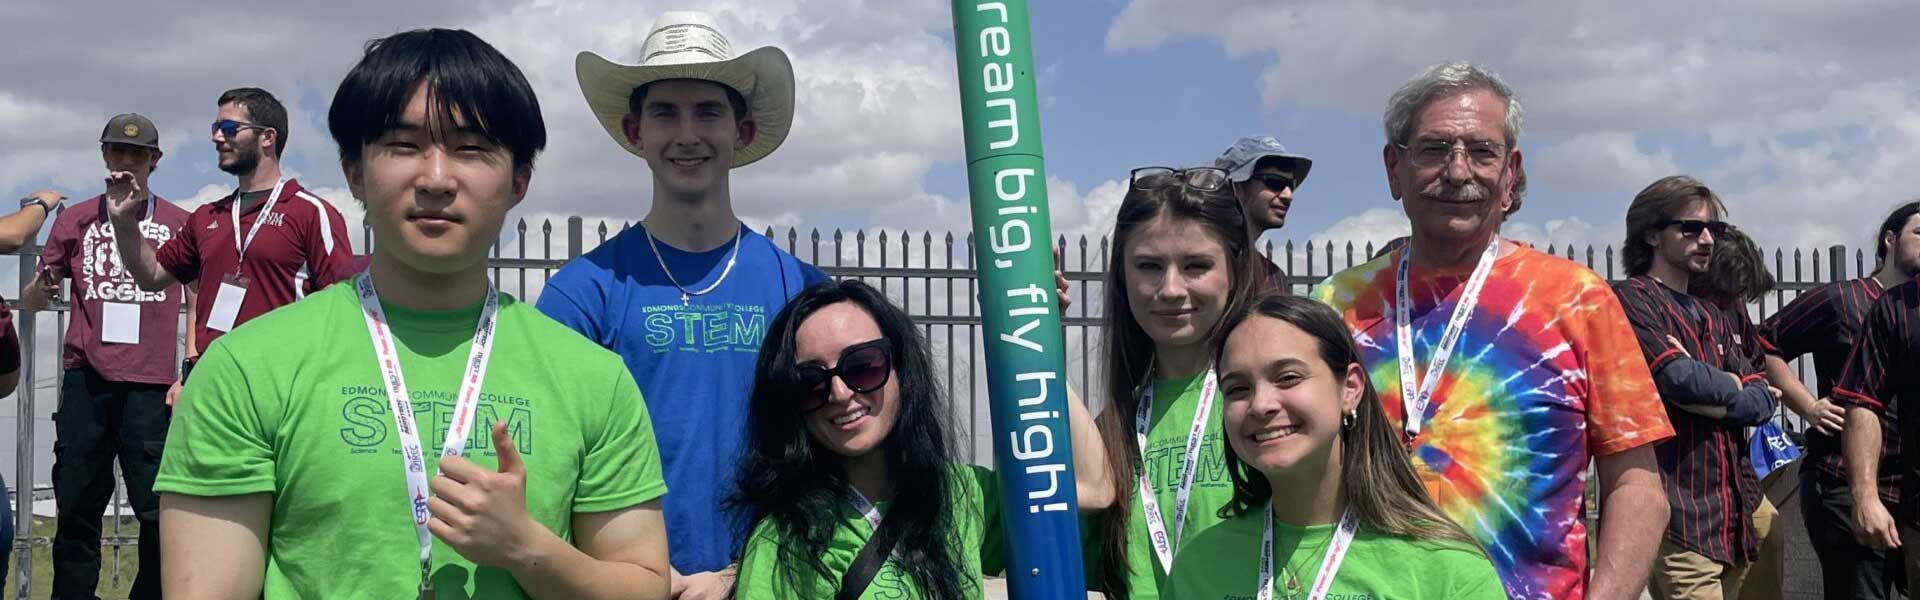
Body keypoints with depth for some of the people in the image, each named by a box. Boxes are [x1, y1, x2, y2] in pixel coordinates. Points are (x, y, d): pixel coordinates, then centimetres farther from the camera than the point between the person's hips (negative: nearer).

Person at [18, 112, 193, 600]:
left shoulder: (178, 224, 9)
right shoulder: (76, 220, 13)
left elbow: (196, 300, 10)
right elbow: (32, 300, 16)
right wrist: (40, 290, -8)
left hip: (151, 383, -2)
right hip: (86, 380, 2)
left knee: (158, 509, -5)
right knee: (77, 506, 3)